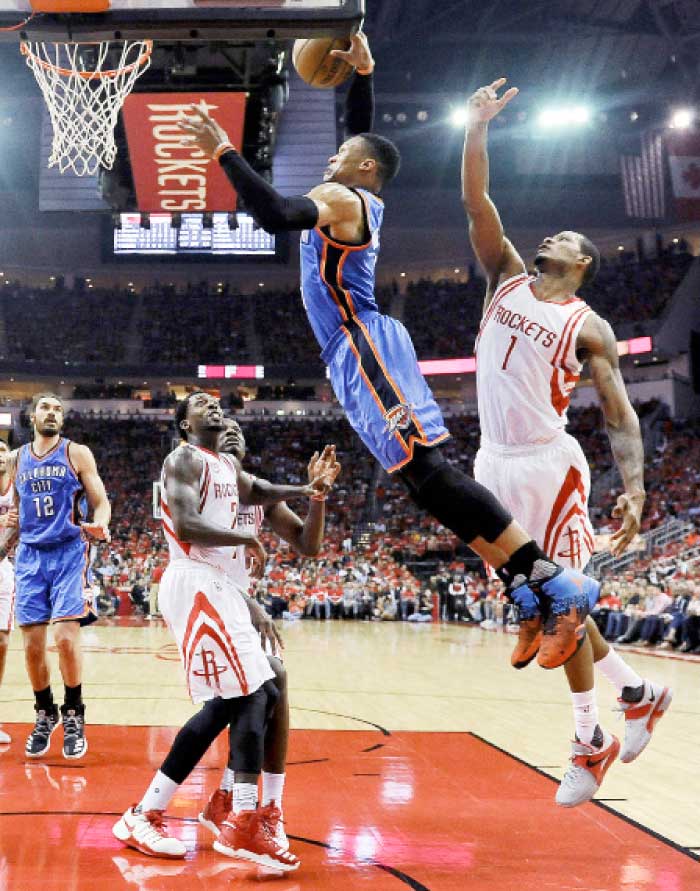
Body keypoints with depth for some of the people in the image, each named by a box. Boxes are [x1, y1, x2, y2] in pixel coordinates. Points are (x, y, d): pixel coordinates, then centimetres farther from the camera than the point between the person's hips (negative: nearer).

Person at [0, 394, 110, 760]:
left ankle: (73, 716, 3)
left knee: (66, 637, -14)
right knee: (32, 644, 1)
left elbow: (101, 501, -1)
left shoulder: (77, 453, 2)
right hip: (30, 556, 4)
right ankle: (44, 716, 19)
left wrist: (99, 526, -23)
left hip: (70, 553, -4)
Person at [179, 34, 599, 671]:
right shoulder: (362, 198, 21)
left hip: (365, 349, -10)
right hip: (358, 355, 10)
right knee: (425, 479, 5)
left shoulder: (340, 200, -6)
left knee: (429, 471, -18)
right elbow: (363, 132, 37)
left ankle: (556, 583, -22)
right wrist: (362, 72, 29)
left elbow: (275, 215, -23)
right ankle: (530, 594, 2)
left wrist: (223, 152, -18)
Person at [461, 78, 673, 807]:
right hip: (495, 463, 6)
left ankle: (591, 742, 15)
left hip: (549, 467, -5)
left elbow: (619, 414, -8)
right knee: (539, 602, 10)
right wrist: (477, 127, -6)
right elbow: (475, 202, 2)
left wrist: (633, 487, -22)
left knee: (560, 604, -2)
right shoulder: (507, 278, 10)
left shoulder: (588, 327, -3)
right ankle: (638, 694, 26)